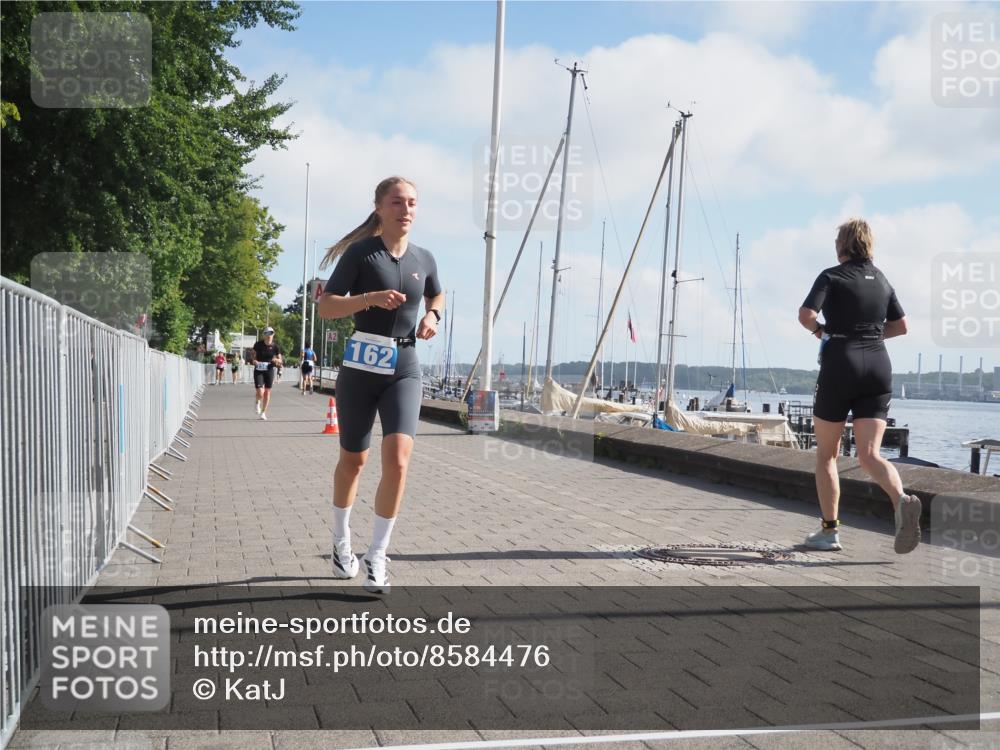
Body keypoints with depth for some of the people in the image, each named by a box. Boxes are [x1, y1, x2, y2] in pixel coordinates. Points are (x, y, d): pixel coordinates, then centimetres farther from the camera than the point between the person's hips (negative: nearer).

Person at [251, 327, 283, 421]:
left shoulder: (275, 347, -4)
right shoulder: (258, 344, -7)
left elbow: (280, 360, 3)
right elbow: (252, 355, 6)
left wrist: (276, 360, -20)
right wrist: (253, 360, -15)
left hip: (269, 371, 2)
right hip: (258, 370, -2)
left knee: (267, 392, 6)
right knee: (260, 392, -13)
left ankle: (263, 412, 22)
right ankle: (258, 402, 23)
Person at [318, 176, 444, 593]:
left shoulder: (423, 260, 7)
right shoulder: (360, 253, -5)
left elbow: (437, 295, 28)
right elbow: (326, 307, -8)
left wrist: (432, 316, 6)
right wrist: (371, 298, -23)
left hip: (404, 367, 2)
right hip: (361, 365, -2)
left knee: (398, 458, -16)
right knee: (353, 461, 12)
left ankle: (377, 556, -4)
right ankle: (341, 542, 36)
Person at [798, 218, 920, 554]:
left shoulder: (832, 276, -3)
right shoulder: (881, 279, 14)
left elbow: (806, 315, -16)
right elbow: (900, 326, 18)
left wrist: (820, 331, 3)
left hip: (840, 365, -4)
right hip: (878, 366, 5)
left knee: (826, 453, 10)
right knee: (870, 454, -2)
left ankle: (829, 530, 11)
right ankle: (902, 500, -31)